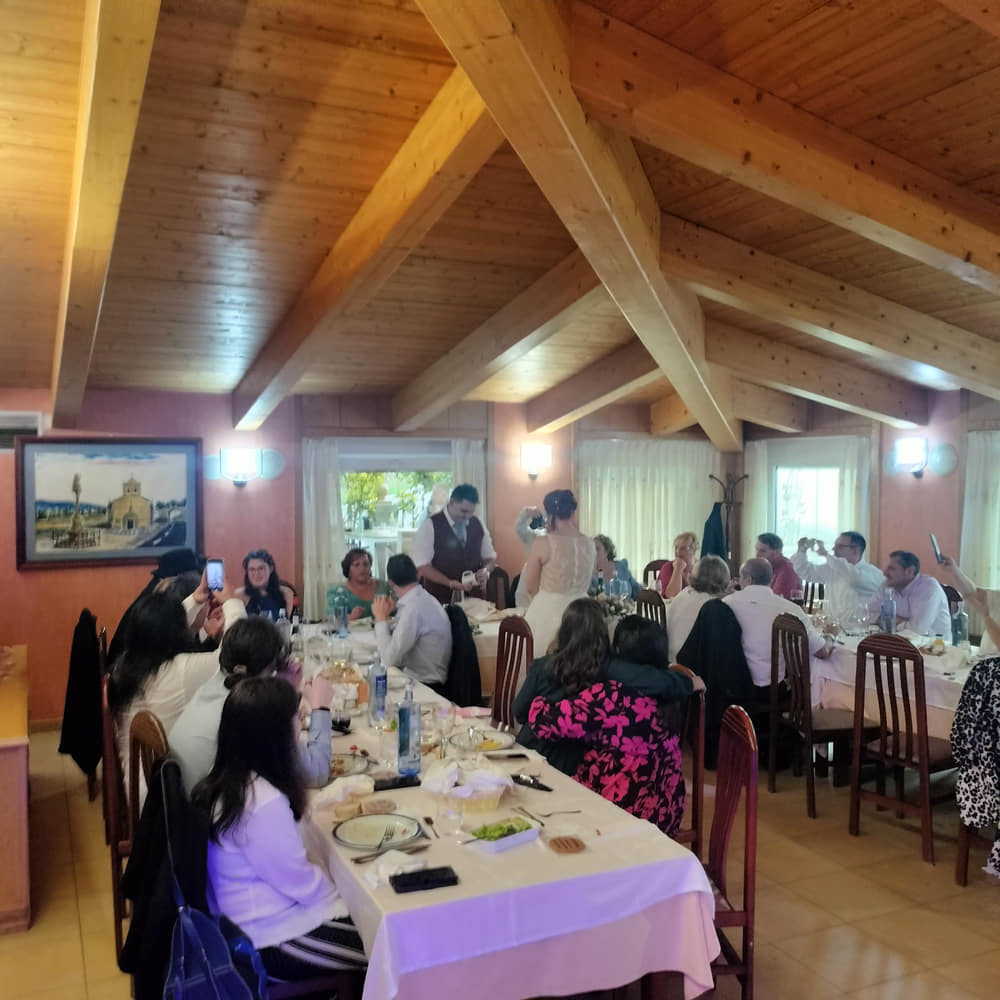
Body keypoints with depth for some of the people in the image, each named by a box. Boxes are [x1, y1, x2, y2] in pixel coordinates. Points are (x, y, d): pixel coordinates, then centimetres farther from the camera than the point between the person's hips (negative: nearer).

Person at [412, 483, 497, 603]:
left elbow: (490, 557, 12)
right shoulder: (430, 526, -10)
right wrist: (450, 583, -24)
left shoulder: (478, 525, 4)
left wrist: (485, 570, -11)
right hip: (440, 599, -4)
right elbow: (422, 566, -14)